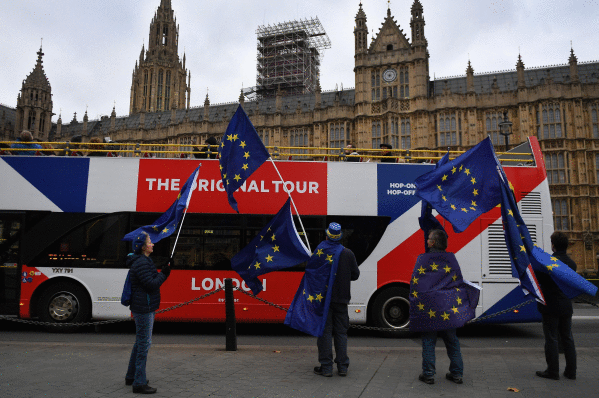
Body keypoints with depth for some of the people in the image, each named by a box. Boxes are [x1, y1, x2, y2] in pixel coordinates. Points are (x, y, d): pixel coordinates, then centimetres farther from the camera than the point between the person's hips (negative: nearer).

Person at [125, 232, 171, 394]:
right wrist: (164, 273, -12)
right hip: (144, 308, -11)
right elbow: (151, 284, -22)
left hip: (145, 307, 11)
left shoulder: (145, 261, 15)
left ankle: (131, 377, 32)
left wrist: (163, 272, 8)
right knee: (144, 343, -6)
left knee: (140, 342, 19)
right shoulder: (141, 263, -18)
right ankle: (139, 383, 1)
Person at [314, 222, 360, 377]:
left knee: (325, 332, 4)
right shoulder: (348, 254, -2)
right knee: (341, 332, 13)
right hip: (341, 299, 3)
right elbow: (355, 275, 6)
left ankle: (326, 367, 8)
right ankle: (342, 366, 17)